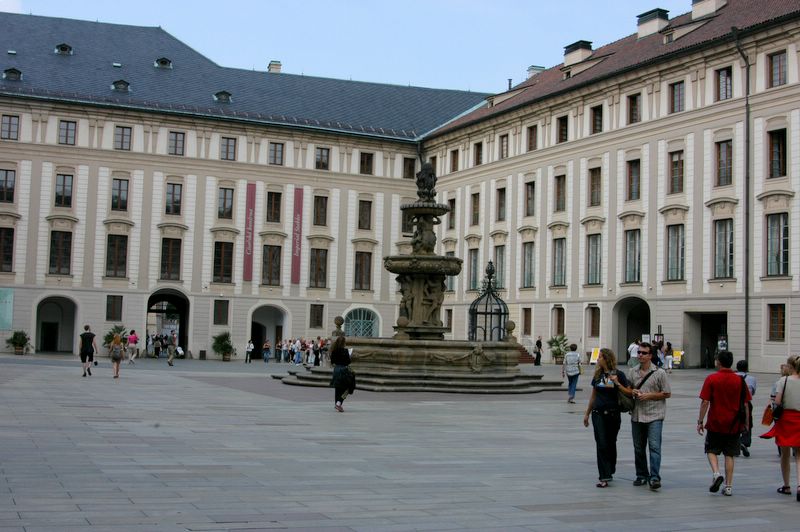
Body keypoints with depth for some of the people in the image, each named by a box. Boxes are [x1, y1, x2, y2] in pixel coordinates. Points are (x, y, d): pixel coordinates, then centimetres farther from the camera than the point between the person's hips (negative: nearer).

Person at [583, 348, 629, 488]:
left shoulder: (619, 375, -4)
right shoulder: (598, 375, 9)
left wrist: (617, 383, -21)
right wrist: (587, 413, 20)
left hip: (613, 413, -3)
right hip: (598, 413, 3)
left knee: (611, 444, 9)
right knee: (601, 444, -5)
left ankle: (610, 472, 27)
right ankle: (604, 477, -8)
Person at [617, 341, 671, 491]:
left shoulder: (659, 373, -3)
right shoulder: (632, 372, 10)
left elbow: (667, 393, -1)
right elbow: (626, 390, 16)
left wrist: (649, 396, -12)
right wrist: (632, 392, -8)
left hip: (654, 416, -5)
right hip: (637, 415, 5)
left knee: (654, 446, -13)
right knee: (638, 448, 11)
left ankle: (654, 477, -14)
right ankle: (642, 476, 23)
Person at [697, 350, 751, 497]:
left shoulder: (711, 379, -8)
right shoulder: (740, 380, 0)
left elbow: (705, 402, -9)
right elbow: (745, 404, 3)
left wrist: (700, 421, -2)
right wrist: (746, 422, 14)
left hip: (715, 424, -2)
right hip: (733, 425, 2)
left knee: (711, 450, 13)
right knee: (729, 455, 8)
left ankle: (716, 473, -11)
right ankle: (728, 486, 8)